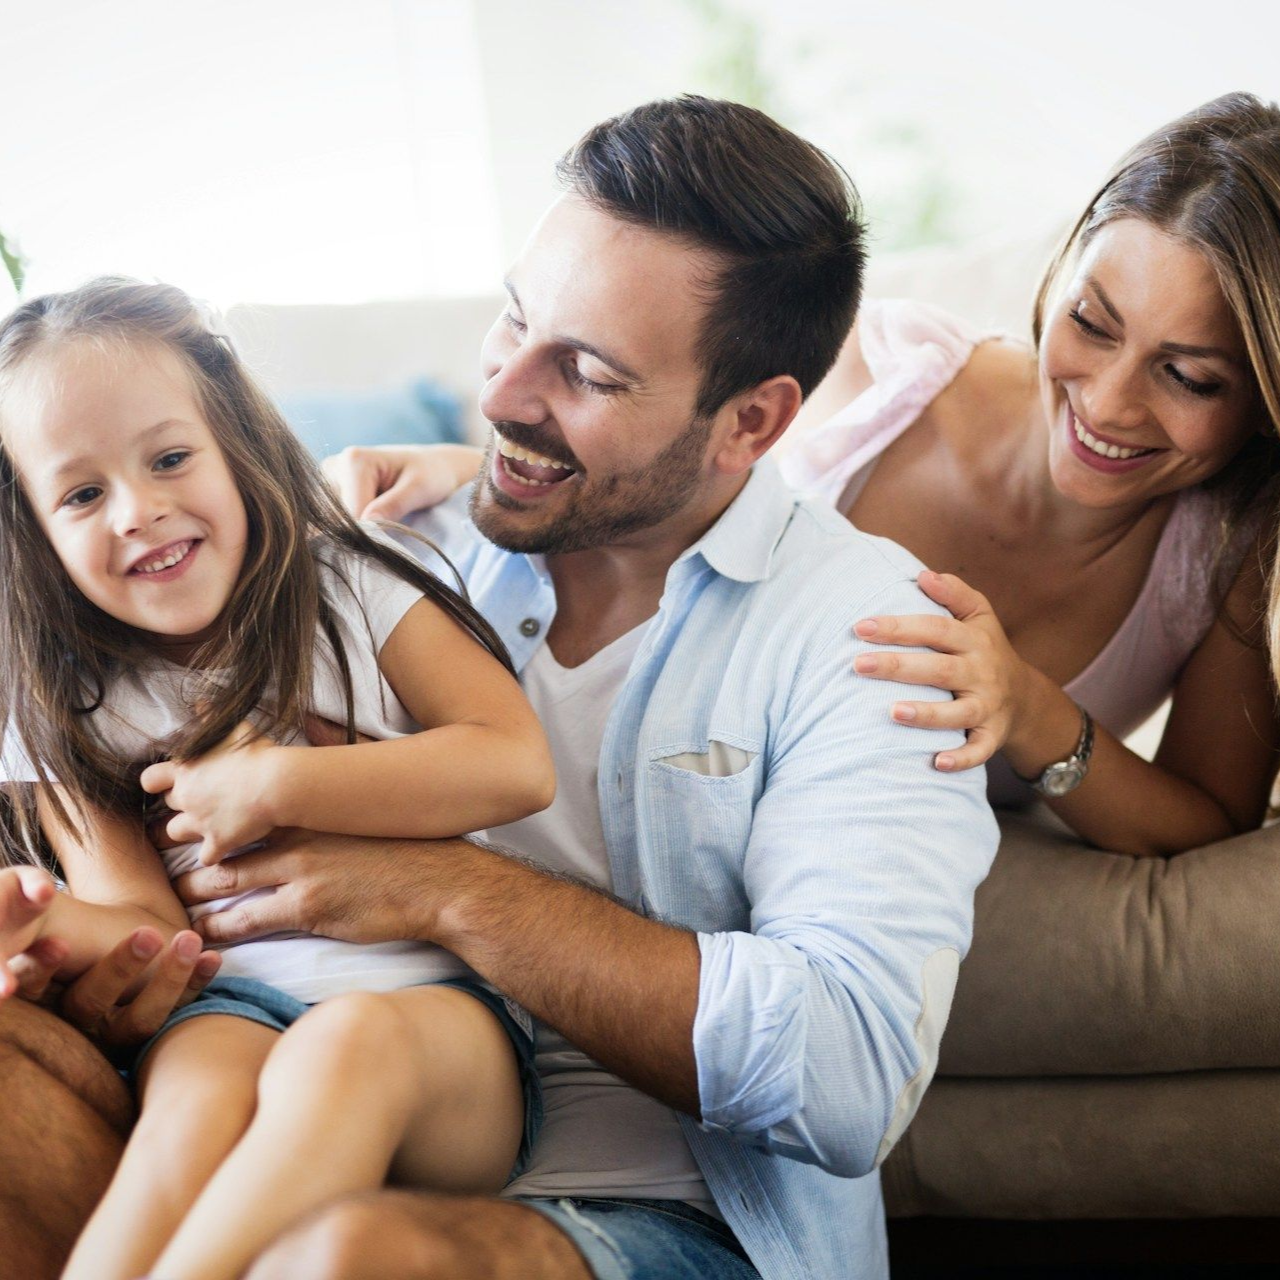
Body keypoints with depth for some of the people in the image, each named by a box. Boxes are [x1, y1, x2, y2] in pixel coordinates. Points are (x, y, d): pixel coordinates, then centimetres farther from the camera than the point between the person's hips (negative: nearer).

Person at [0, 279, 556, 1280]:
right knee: (197, 1087, -35)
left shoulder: (355, 590, 6)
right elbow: (150, 929, 3)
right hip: (234, 1007, 2)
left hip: (438, 995, -1)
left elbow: (518, 765, -5)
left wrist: (274, 787, -9)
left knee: (347, 1045, -37)